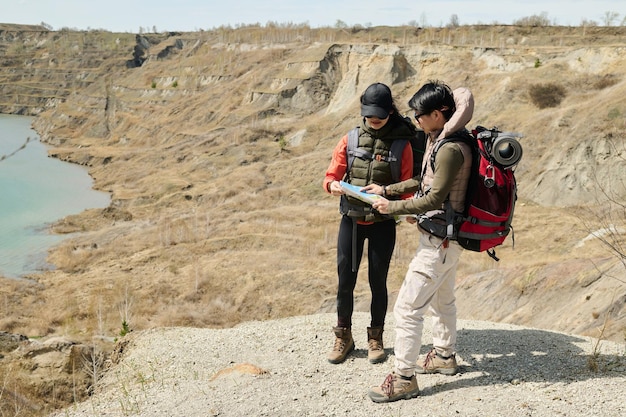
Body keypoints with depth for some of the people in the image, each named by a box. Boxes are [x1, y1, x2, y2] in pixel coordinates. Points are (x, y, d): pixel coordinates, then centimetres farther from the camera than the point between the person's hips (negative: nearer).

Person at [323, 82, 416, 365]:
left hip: (382, 223, -2)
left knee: (378, 281, 6)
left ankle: (376, 338, 25)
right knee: (345, 279, 5)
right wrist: (333, 185, -20)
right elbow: (331, 175, 3)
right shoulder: (350, 140, 2)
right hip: (350, 220, 2)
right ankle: (343, 337, 23)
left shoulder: (401, 144, -4)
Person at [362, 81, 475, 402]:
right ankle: (444, 356, 43)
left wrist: (392, 207, -14)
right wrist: (387, 189, 14)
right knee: (441, 300, 25)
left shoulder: (450, 149, -24)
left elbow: (434, 200, -23)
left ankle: (404, 379, 2)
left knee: (407, 308, -7)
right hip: (444, 238, 11)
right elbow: (424, 181, 17)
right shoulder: (439, 140, 7)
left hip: (439, 242, -11)